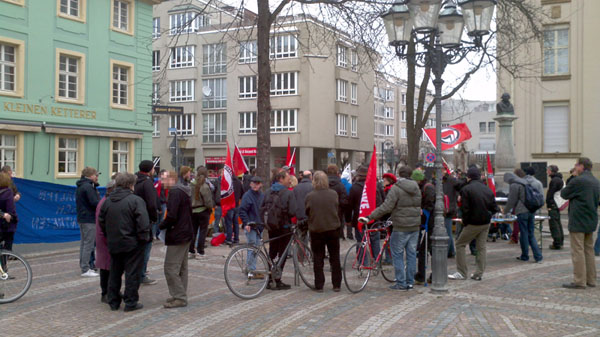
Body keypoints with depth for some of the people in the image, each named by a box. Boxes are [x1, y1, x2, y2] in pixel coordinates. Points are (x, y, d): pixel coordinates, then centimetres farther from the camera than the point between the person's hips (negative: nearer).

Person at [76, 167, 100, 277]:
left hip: (82, 218, 10)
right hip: (89, 219, -10)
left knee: (84, 243, 16)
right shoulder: (88, 186, -16)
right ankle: (85, 270, -5)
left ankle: (84, 266, 23)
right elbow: (95, 203, -21)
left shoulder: (80, 187, 17)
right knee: (88, 244, -7)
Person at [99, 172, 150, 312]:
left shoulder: (108, 201, 6)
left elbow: (101, 221, 12)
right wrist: (144, 238, -9)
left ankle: (113, 301, 24)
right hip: (132, 244, -6)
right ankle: (131, 302, 7)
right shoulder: (136, 200, -14)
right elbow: (143, 223, -20)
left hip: (113, 244, 6)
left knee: (114, 273, 17)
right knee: (132, 273, 3)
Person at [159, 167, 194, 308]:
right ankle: (180, 295, 23)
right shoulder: (185, 190, 11)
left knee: (171, 268, -4)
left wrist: (160, 226, -8)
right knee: (182, 267, 16)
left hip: (177, 235, -10)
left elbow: (172, 216, -24)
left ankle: (180, 297, 0)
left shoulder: (176, 191, -18)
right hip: (186, 233, 10)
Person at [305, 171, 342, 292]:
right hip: (333, 228, 2)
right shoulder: (334, 194, -5)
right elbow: (337, 209, 8)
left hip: (316, 230, -1)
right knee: (335, 258, 12)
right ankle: (336, 285, 15)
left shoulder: (310, 196, -12)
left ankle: (319, 286, 9)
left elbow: (307, 212, 0)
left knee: (318, 258, 7)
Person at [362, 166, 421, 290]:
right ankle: (410, 282, 16)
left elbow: (386, 207, -20)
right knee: (412, 254, 11)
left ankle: (401, 283, 3)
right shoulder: (416, 188, 9)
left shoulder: (396, 188, -12)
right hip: (415, 226, 6)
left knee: (397, 254, 3)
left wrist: (370, 217, -15)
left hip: (401, 228, -6)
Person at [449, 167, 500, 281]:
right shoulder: (487, 189, 5)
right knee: (481, 247, 12)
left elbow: (465, 209, -14)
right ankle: (479, 274, 13)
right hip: (486, 223, 6)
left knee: (460, 244, 6)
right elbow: (494, 207, 7)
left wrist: (465, 221, -2)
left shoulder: (466, 189, -12)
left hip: (473, 223, -6)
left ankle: (462, 273, 5)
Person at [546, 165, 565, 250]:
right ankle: (560, 242, 21)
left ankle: (557, 243, -7)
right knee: (558, 223, 15)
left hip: (553, 205, -10)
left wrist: (549, 205, -14)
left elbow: (550, 194, -19)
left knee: (554, 224, -7)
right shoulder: (560, 179, 15)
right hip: (558, 205, 10)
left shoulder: (554, 180, -17)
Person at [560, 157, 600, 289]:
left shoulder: (577, 181, -16)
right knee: (589, 250, 15)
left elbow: (564, 194, -6)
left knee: (578, 251, -4)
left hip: (578, 221, -8)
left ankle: (579, 281, -3)